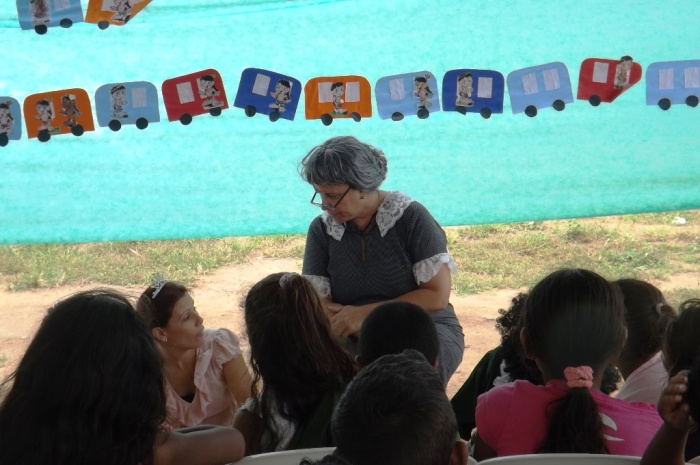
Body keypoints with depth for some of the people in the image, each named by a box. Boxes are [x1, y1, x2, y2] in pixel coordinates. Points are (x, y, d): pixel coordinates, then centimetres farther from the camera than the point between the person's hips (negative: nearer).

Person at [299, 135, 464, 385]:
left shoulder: (410, 217, -7)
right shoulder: (321, 229, 3)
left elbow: (437, 296, -10)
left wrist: (365, 313, -16)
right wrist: (352, 324, -23)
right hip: (355, 341, 3)